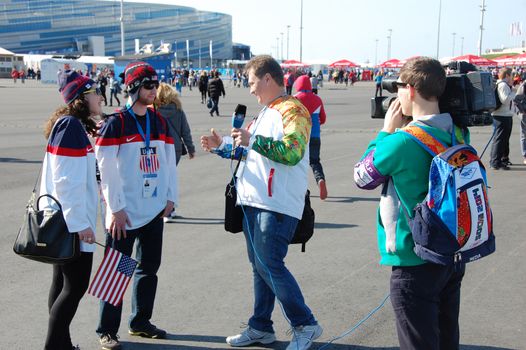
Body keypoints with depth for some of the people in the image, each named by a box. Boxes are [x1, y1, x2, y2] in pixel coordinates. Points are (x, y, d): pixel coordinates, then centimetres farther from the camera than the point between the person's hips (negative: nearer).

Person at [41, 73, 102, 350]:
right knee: (76, 286, -6)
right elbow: (66, 181, -22)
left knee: (63, 283, 15)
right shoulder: (71, 126, -17)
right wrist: (80, 223, -22)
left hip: (62, 220, 10)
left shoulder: (74, 125, 14)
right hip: (71, 221, -10)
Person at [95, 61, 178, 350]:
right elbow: (106, 169, -12)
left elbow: (169, 160, 14)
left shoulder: (159, 121, 10)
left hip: (154, 210, 6)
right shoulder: (116, 123, -9)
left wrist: (171, 197, 7)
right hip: (124, 212, -6)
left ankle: (140, 321, 28)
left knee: (149, 267, 13)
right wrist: (115, 208, -14)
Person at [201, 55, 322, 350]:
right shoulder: (265, 113, 20)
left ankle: (305, 325, 5)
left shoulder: (293, 110, -11)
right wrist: (222, 146, 18)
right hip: (254, 202, 9)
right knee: (259, 265, 13)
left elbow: (292, 152, -25)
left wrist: (253, 140, -23)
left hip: (278, 204, -9)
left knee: (269, 265, -9)